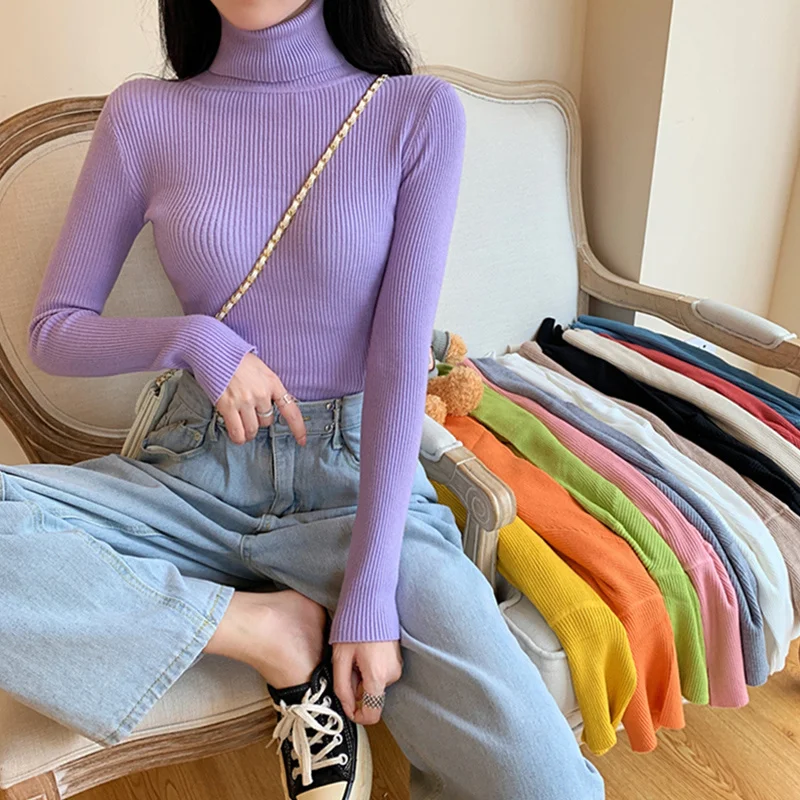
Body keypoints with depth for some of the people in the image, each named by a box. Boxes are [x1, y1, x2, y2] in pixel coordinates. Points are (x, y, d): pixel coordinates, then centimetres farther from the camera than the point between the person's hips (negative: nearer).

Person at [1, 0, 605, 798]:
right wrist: (194, 337, -14)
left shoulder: (419, 113, -3)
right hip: (197, 471, 3)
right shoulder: (143, 115, 1)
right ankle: (272, 631, -10)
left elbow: (401, 357, -10)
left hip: (357, 473, -2)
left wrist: (369, 594, -15)